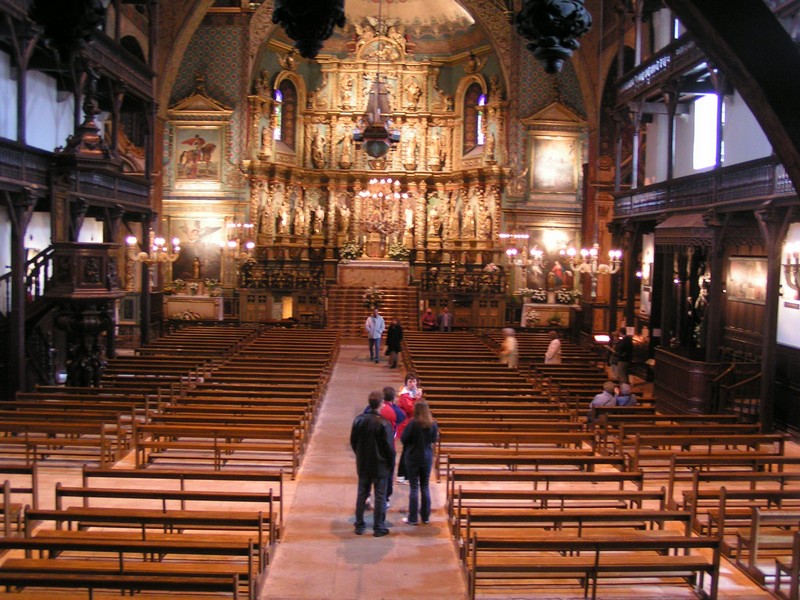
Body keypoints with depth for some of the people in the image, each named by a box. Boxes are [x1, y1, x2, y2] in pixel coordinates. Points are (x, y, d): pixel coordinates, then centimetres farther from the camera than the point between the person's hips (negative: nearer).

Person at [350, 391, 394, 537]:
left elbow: (353, 441, 4)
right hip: (380, 465, -4)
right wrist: (391, 463, -1)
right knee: (380, 497, 8)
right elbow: (389, 447, -16)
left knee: (361, 495, 16)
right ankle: (378, 528, 15)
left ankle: (359, 525, 23)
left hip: (363, 464, 4)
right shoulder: (384, 423, -20)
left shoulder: (359, 419, -6)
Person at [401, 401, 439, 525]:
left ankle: (413, 518, 7)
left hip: (413, 458, -4)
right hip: (427, 458, 4)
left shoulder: (413, 424, -18)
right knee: (425, 487, 13)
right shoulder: (433, 424, -5)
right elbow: (434, 440, 8)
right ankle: (425, 516, 19)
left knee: (414, 488, 3)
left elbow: (404, 439, -10)